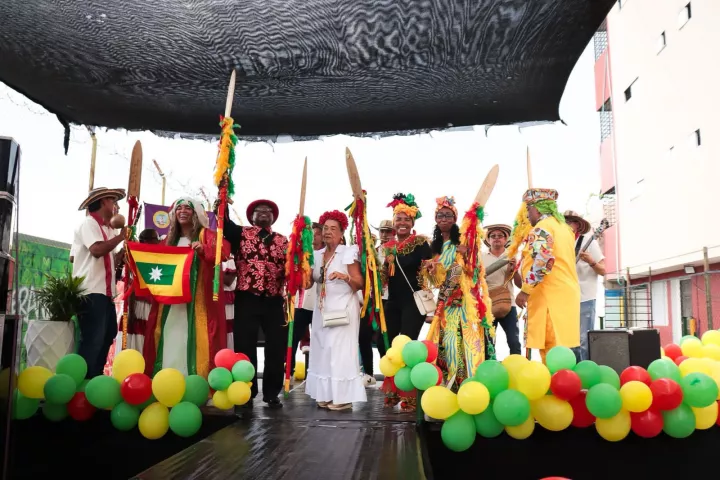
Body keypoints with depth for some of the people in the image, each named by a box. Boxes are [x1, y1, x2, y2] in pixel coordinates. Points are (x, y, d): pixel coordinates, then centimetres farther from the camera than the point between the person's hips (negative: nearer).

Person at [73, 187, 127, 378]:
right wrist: (121, 236, -10)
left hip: (105, 291, 9)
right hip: (91, 291, -9)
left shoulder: (108, 229, 21)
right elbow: (97, 250, -20)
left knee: (106, 335, 12)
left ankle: (95, 377, 20)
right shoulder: (89, 223, -4)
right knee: (93, 339, -9)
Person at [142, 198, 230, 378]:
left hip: (197, 299, -5)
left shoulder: (205, 235, 3)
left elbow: (224, 251, -15)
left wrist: (204, 249, -33)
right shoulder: (170, 238, 19)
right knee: (169, 337, 2)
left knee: (192, 337, -10)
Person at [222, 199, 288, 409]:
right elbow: (225, 222, -11)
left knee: (276, 347, 5)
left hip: (275, 300, 2)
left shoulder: (282, 240, 13)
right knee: (245, 347, 3)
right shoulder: (241, 233, 7)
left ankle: (272, 393, 19)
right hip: (247, 298, -2)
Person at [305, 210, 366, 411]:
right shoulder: (317, 255, 11)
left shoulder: (348, 252, -5)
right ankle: (326, 395, 14)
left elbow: (360, 284, -10)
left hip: (343, 309, -6)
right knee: (322, 351, 6)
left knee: (341, 351, -6)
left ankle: (343, 397, 1)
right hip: (322, 309, 6)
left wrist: (345, 276, -27)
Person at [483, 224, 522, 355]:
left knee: (514, 341, -5)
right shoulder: (482, 258, 6)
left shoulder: (511, 257, 9)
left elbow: (520, 284, 6)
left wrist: (514, 270, -11)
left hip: (508, 304, 0)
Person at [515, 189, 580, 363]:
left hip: (550, 297, -9)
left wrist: (525, 291, -17)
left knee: (552, 353, -8)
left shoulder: (543, 226, -9)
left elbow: (542, 260, -21)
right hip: (566, 294, 9)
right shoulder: (563, 226, 20)